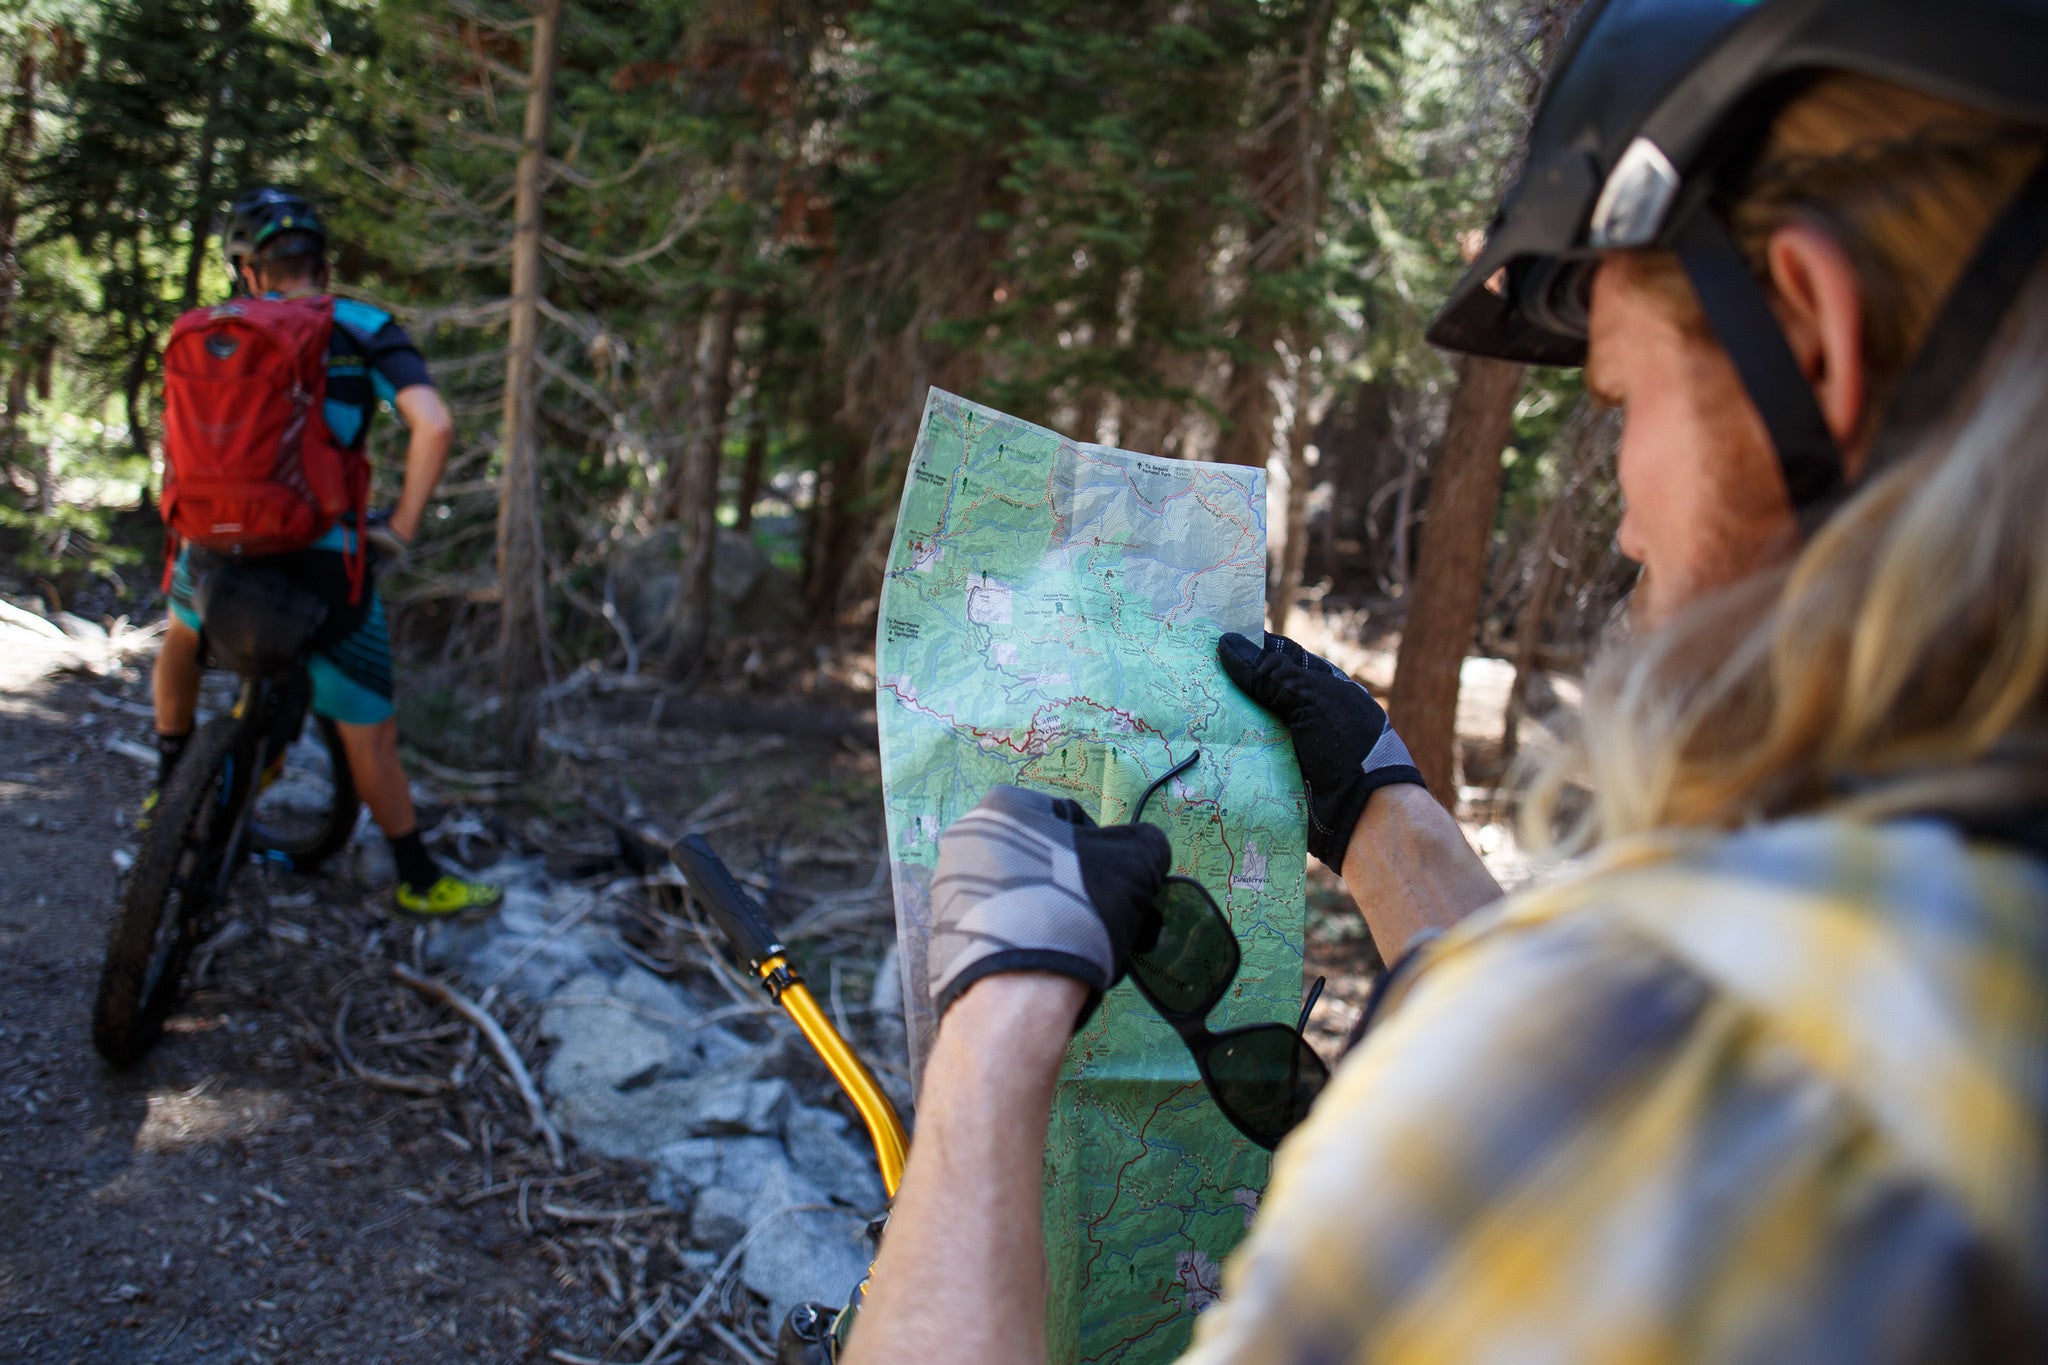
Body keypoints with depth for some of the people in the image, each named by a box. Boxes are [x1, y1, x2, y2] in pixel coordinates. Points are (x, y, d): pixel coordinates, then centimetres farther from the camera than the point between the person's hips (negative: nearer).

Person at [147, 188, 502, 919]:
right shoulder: (365, 330, -1)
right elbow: (434, 425, -14)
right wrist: (400, 528, -5)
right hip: (321, 566, -3)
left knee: (181, 636, 37)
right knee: (369, 733, 10)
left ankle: (167, 784, 48)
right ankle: (420, 881, 20)